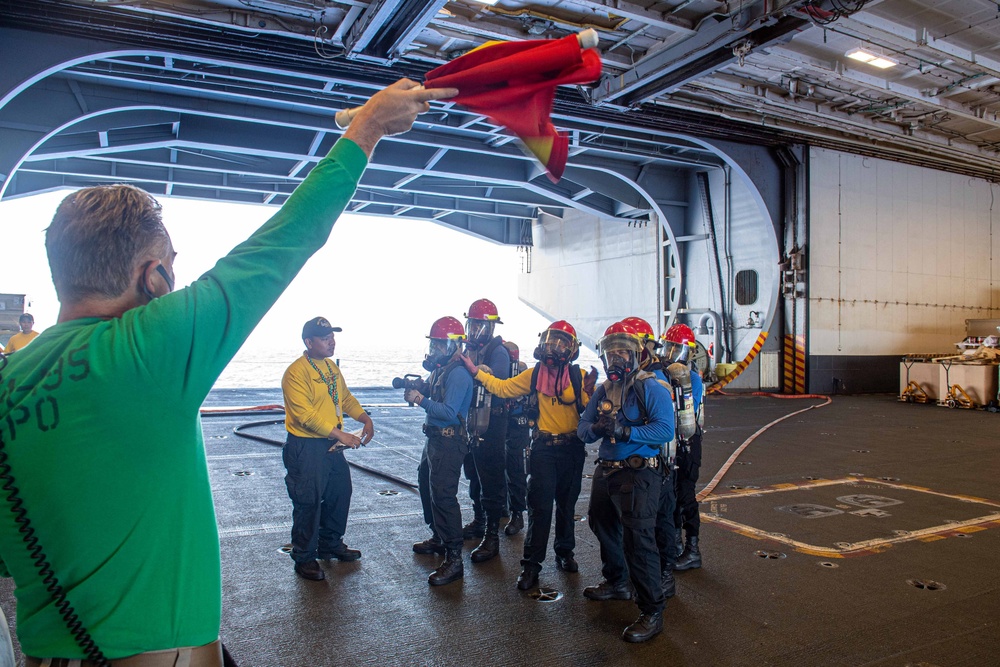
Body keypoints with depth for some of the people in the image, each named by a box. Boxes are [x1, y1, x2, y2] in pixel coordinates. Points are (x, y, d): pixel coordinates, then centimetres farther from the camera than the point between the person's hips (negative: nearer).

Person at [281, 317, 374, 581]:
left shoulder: (331, 367, 11)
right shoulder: (296, 372, -17)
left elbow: (346, 398, 19)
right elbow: (305, 415, -23)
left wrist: (365, 418, 1)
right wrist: (341, 435, -24)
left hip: (333, 445, 9)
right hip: (306, 448, -8)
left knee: (340, 495, 18)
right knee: (308, 503, 1)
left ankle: (331, 544, 37)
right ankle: (304, 558, 18)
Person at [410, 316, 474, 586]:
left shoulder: (458, 373, -19)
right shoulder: (441, 368, 12)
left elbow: (449, 412, -26)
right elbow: (431, 391, 16)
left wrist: (420, 400, -22)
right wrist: (415, 388, -4)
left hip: (449, 442, -11)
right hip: (434, 438, 11)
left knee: (443, 495, -11)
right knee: (426, 485, 23)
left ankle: (454, 559, -5)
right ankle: (438, 538, 40)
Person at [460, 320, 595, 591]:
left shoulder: (579, 376, -4)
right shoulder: (534, 374, 2)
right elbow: (501, 388, 5)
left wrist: (589, 392, -26)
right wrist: (475, 370, 1)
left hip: (572, 449, 0)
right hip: (543, 447, 0)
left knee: (567, 503, 14)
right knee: (540, 505, -3)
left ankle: (565, 552, 34)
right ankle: (531, 563, 7)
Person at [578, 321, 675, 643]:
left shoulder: (650, 387, -11)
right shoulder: (602, 391, 11)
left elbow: (665, 429, -22)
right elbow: (582, 428, 7)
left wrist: (625, 431, -28)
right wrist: (596, 428, -15)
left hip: (639, 474, -8)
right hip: (606, 471, 9)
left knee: (638, 538, -13)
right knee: (603, 526, 24)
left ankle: (652, 612, 0)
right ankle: (616, 583, 47)